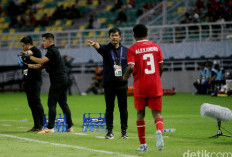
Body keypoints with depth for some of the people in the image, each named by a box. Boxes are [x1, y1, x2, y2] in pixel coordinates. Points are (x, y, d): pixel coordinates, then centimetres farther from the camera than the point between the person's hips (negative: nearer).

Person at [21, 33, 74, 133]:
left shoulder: (52, 51, -11)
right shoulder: (52, 51, 20)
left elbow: (42, 61, -24)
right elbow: (41, 65, 18)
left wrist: (29, 57, -15)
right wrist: (27, 65, 10)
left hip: (57, 80, -10)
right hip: (63, 79, 10)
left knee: (52, 103, -9)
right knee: (63, 103, 12)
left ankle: (50, 128, -12)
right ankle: (70, 127, 13)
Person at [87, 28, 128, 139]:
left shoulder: (125, 50, 7)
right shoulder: (106, 49, 0)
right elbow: (99, 47, -23)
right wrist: (94, 44, -45)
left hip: (122, 84, 1)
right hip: (108, 84, -1)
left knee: (123, 108, 4)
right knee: (109, 108, 3)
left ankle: (124, 131, 14)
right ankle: (109, 131, 9)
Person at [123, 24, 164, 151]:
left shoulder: (132, 49, -4)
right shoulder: (156, 47, 6)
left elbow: (131, 67, -16)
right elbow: (161, 67, 6)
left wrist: (125, 76, 4)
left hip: (140, 86, -1)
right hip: (155, 86, 2)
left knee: (140, 114, 12)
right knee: (156, 112, 5)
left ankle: (143, 144, 14)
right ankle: (159, 131, -28)